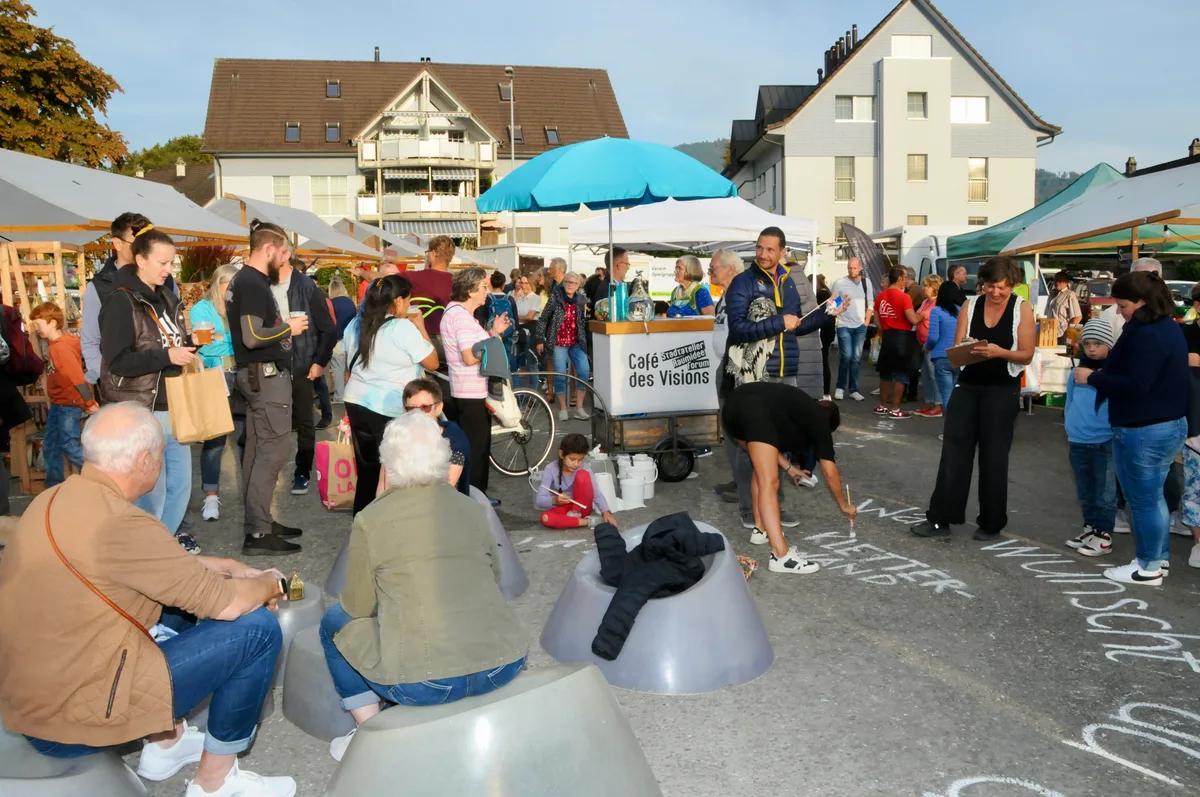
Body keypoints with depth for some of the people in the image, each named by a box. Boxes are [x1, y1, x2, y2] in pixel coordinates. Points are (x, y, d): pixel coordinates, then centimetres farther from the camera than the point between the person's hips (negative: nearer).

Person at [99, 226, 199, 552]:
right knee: (150, 487, -1)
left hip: (172, 407, 8)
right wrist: (166, 356, -22)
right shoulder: (121, 302, -11)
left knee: (181, 481, 11)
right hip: (141, 412, -7)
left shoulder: (167, 299, 14)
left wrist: (189, 348, 6)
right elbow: (117, 361, -18)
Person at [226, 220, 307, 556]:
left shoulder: (244, 280, 15)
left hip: (259, 374, 11)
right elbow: (252, 336, -24)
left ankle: (256, 520, 23)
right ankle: (257, 533, -5)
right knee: (273, 452, -8)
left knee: (257, 451, 14)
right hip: (267, 375, -11)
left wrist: (283, 325, 11)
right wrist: (289, 328, -12)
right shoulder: (252, 284, -17)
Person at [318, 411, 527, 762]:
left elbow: (358, 608, 3)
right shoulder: (471, 508, 5)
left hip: (424, 682, -3)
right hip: (505, 667, 4)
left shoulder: (370, 521, -5)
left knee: (334, 623, 22)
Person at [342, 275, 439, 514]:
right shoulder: (403, 327, -14)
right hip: (390, 409, -7)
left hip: (356, 403, 7)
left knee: (366, 471, 15)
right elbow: (432, 363, -9)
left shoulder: (356, 324, 8)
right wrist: (421, 327, -1)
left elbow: (349, 364, 16)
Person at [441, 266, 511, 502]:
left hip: (466, 392, 11)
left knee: (476, 446, 18)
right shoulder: (461, 316, -20)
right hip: (471, 394, -11)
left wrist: (493, 331, 6)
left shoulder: (456, 312, 15)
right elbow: (470, 357, -28)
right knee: (476, 447, -1)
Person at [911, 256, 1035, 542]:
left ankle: (992, 523, 17)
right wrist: (968, 350, -22)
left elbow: (1027, 355, -8)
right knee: (953, 451, 1)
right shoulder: (970, 305, 2)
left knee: (993, 457, 4)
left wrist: (1000, 352, -25)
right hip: (968, 386, 3)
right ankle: (940, 519, 6)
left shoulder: (1022, 309, -5)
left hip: (1002, 390, -3)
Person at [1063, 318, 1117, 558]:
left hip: (1105, 442, -6)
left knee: (1104, 492, 4)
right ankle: (1090, 528, 29)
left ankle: (1104, 535, 12)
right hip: (1077, 442, 6)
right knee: (1085, 492, 16)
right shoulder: (1077, 371, 7)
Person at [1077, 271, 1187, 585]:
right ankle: (1158, 559, 28)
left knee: (1142, 500, 1)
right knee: (1154, 497, 19)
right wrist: (1103, 374, 8)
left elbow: (1135, 385, -26)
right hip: (1169, 425, 11)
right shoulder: (1167, 327, 12)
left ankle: (1148, 568, 11)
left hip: (1143, 431, -11)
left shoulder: (1147, 335, -22)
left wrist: (1092, 378, -17)